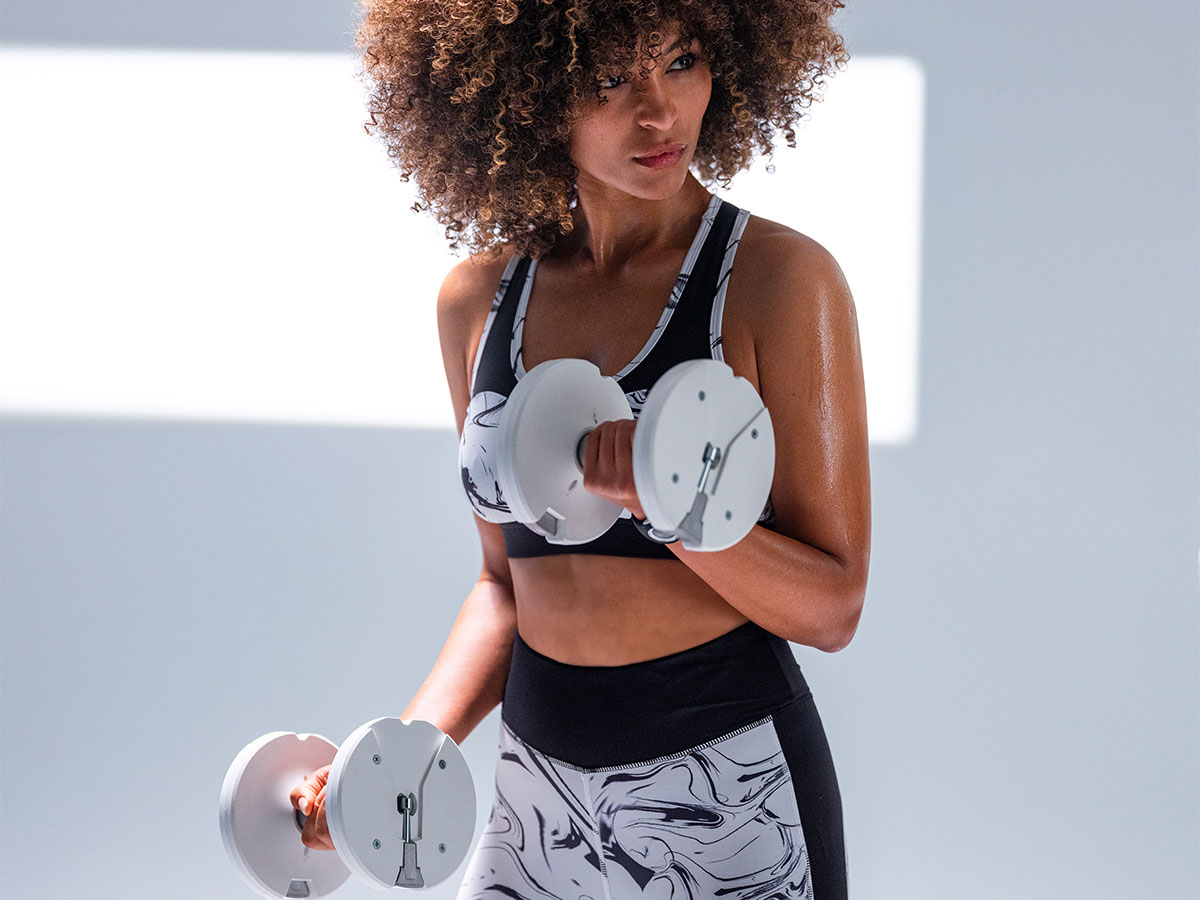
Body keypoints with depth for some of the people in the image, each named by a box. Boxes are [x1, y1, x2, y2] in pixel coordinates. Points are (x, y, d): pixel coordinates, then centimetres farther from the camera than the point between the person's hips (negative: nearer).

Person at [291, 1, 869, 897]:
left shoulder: (779, 279, -10)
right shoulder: (478, 300, 4)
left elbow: (832, 607, -10)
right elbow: (509, 578, 12)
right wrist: (412, 744, -2)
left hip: (727, 795, -4)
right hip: (536, 798, 4)